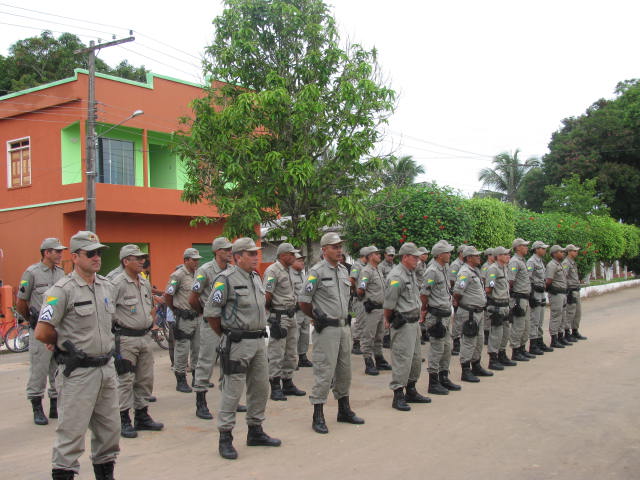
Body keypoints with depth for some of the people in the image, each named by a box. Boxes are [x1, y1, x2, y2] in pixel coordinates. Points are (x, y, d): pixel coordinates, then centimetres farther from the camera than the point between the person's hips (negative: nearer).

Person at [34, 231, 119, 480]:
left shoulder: (107, 286, 9)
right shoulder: (62, 290, -13)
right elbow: (42, 332, -16)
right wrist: (67, 345, -1)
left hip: (107, 368, 7)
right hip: (78, 372, -7)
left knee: (110, 429, 16)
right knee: (71, 431, -1)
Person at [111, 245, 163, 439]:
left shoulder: (145, 283, 13)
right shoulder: (117, 283, -13)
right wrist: (119, 323, -13)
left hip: (144, 337, 8)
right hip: (125, 338, -8)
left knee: (145, 379, 13)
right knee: (125, 380, -3)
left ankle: (142, 416, 24)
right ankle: (123, 421, 5)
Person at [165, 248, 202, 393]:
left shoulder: (197, 274, 11)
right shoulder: (178, 275, -12)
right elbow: (167, 295, -9)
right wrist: (176, 310, 2)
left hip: (197, 316, 7)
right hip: (184, 319, -7)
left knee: (198, 348, 13)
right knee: (182, 349, -1)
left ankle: (197, 377, 26)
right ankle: (181, 381, 8)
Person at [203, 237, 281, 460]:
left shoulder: (256, 277, 13)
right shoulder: (226, 279, -13)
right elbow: (210, 312, -13)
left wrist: (260, 330, 17)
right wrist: (225, 335, -4)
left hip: (258, 340, 8)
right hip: (237, 343, -8)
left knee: (260, 387, 14)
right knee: (232, 391, -3)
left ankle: (255, 431, 28)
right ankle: (225, 439, 6)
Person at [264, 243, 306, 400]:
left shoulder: (287, 270, 16)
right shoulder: (272, 271, -14)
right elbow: (267, 295, -17)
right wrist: (270, 310, -3)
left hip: (291, 316, 9)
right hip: (278, 317, -9)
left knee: (291, 354, 14)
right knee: (276, 354, -3)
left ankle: (288, 384, 24)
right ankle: (275, 388, 3)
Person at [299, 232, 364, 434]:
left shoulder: (343, 271, 12)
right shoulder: (317, 272, -12)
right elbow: (303, 301, -12)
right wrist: (318, 318, -2)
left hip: (344, 327, 8)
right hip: (327, 329, -8)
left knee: (345, 370, 15)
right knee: (324, 372, -6)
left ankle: (344, 410, 28)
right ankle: (318, 416, 2)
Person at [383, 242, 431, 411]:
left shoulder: (412, 273, 14)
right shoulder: (396, 276, -18)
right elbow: (389, 303, -16)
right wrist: (388, 320, -3)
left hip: (414, 322, 10)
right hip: (403, 324, -10)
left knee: (416, 358, 16)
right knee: (403, 359, -9)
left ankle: (411, 391, 27)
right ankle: (398, 395, -3)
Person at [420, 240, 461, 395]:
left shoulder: (445, 268, 11)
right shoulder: (432, 271, -19)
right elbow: (423, 294, -17)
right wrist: (425, 309, -3)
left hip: (446, 314, 9)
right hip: (436, 316, -9)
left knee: (447, 347, 16)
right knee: (437, 348, -3)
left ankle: (444, 378, 28)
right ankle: (433, 383, 5)